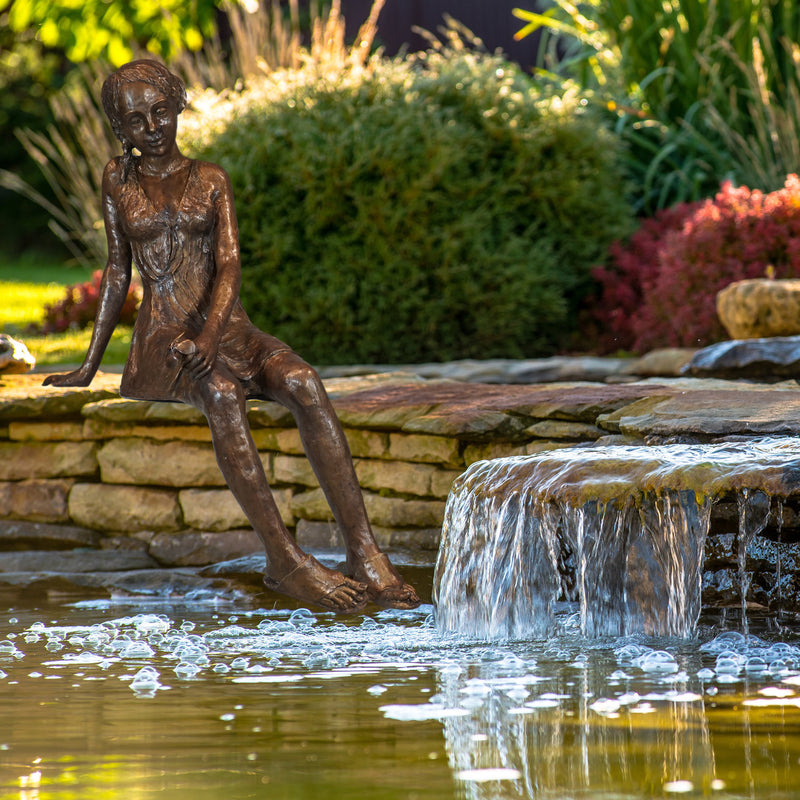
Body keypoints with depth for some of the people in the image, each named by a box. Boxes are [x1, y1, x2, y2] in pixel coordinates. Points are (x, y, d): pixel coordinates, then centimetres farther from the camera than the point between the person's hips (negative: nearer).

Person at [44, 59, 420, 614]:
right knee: (222, 393, -38)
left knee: (305, 385, -31)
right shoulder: (119, 180, 13)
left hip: (229, 331, 2)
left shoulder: (211, 180, 12)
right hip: (162, 340, -2)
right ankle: (284, 557, -44)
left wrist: (211, 331, -20)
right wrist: (90, 366, 17)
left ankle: (365, 553, -40)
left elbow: (229, 265, -1)